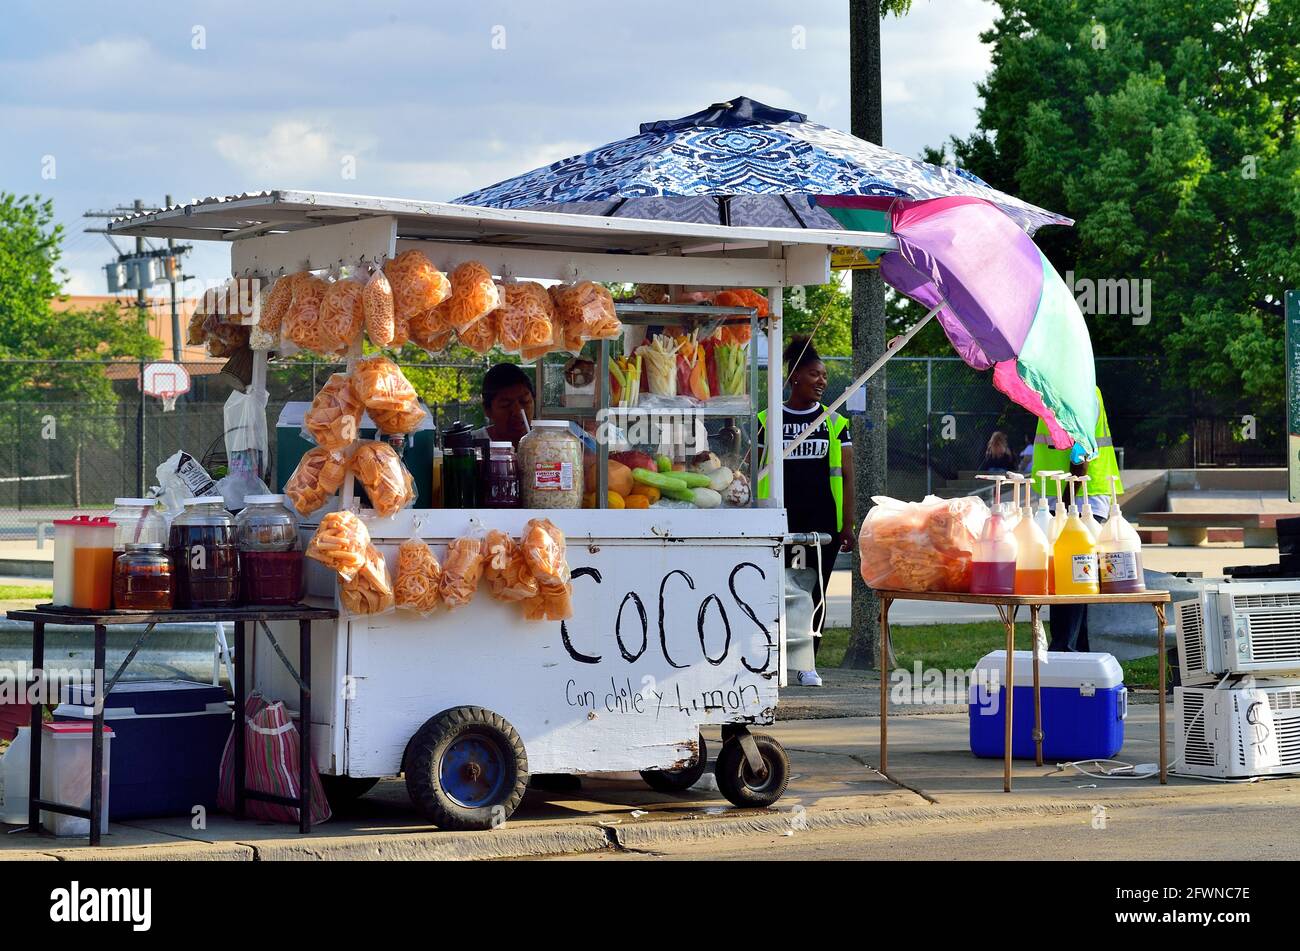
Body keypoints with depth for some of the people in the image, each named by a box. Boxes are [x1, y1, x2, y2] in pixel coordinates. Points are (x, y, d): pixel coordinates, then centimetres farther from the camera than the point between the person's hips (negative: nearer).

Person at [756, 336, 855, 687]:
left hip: (823, 522, 1)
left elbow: (846, 476, 7)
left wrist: (848, 525, 0)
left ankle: (808, 664, 12)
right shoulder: (768, 420, 5)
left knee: (816, 592, 4)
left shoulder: (834, 423, 7)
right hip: (780, 522, -1)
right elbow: (757, 474, 7)